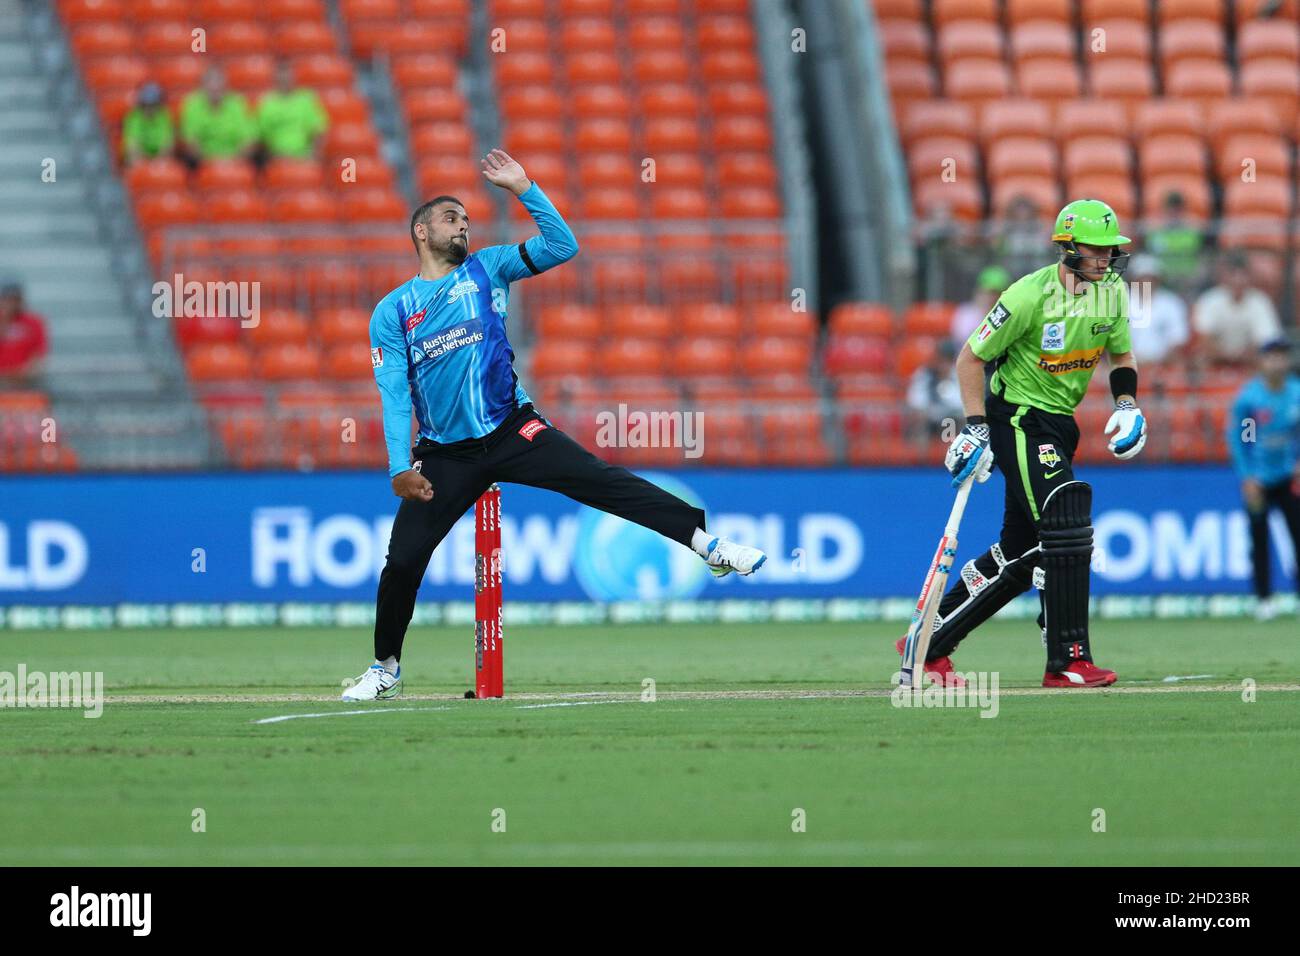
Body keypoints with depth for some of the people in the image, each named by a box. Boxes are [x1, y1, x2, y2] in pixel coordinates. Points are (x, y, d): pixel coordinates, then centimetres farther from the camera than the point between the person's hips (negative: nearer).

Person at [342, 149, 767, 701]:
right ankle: (386, 668, 15)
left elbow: (562, 246, -2)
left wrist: (523, 189, -12)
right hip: (445, 455, 0)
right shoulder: (391, 313, 3)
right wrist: (400, 467, -15)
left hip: (512, 432, 0)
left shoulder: (486, 269, 8)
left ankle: (705, 541, -20)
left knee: (603, 482, -18)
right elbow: (394, 395, -3)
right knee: (403, 560, -4)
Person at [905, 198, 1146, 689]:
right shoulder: (1030, 296, -19)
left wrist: (1126, 406, -2)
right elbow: (970, 357, -12)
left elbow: (1122, 355, 16)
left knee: (1022, 550, 9)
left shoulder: (1112, 290, 1)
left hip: (1059, 426, 8)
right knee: (1068, 526, -20)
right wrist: (976, 428, -18)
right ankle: (1067, 661, -17)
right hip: (1018, 421, -8)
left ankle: (929, 646, 20)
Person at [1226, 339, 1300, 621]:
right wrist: (1247, 479, -11)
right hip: (1258, 479, -2)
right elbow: (1236, 439, -5)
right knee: (1259, 541, 2)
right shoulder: (1248, 397, -8)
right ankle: (1264, 598, 9)